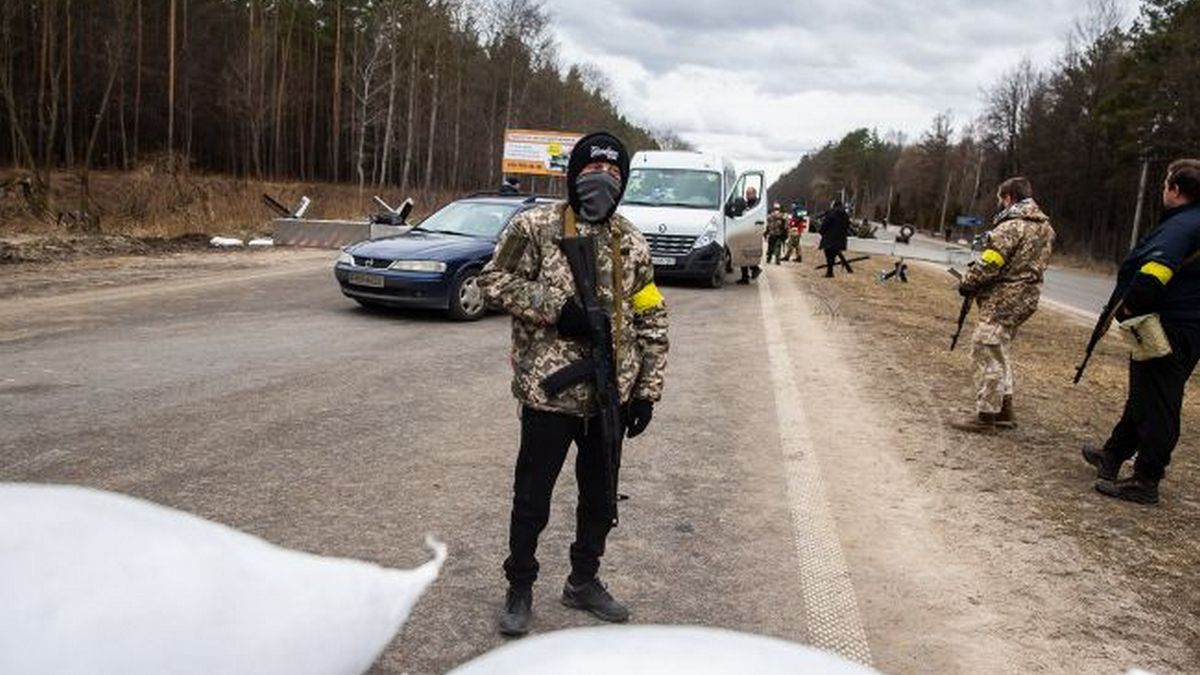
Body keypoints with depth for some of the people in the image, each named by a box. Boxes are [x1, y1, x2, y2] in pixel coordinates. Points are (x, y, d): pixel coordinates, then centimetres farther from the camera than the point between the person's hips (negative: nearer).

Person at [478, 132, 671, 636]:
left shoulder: (632, 244, 7)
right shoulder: (536, 227, -5)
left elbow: (652, 320, 9)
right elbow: (494, 282, -8)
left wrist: (647, 390, 4)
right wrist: (556, 307, -18)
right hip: (549, 390, -4)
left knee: (600, 496, 17)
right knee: (532, 498, 6)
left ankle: (584, 581, 37)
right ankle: (520, 589, 26)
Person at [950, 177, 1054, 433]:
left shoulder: (1011, 226, -17)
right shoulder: (1045, 226, 12)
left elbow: (989, 265, -19)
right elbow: (1035, 264, 16)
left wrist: (967, 284, -4)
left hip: (1002, 299, -9)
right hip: (1026, 298, 9)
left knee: (986, 354, -3)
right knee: (1001, 353, 20)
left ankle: (986, 415, 0)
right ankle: (1004, 410, 25)